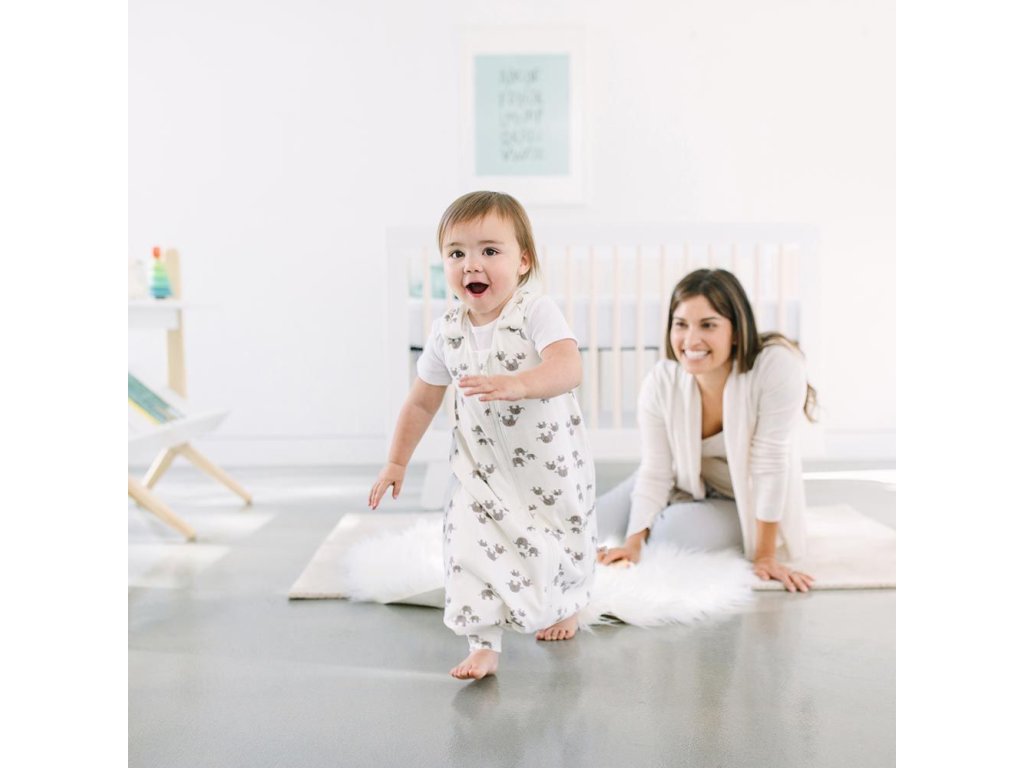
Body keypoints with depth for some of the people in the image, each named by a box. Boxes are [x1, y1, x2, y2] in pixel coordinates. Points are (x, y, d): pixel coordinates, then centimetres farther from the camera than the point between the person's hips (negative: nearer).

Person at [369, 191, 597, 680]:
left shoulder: (536, 313, -19)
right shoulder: (447, 333, -5)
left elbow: (569, 368, -37)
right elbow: (422, 402, 7)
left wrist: (514, 385, -54)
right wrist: (397, 461, 10)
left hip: (552, 465, -2)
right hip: (482, 469, 2)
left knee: (562, 544, 15)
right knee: (473, 547, -12)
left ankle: (565, 608, 47)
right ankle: (483, 644, 1)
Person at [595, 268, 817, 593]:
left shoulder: (777, 367, -33)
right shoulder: (661, 382, -21)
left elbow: (770, 466, -30)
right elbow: (656, 472, -15)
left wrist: (765, 557, -25)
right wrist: (633, 544, -23)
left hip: (746, 505, -3)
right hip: (686, 486, 4)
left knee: (675, 530, -29)